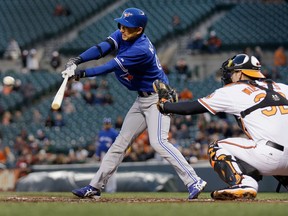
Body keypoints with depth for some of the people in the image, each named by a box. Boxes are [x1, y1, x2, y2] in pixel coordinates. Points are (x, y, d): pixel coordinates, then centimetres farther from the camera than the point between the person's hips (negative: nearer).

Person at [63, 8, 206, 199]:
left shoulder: (141, 50, -27)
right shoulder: (123, 34, -3)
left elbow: (110, 67, -27)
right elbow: (101, 48, -14)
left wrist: (82, 74, -27)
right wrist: (77, 61, -28)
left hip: (158, 98, -9)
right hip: (143, 99, 9)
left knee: (158, 141, -24)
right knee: (121, 142, 11)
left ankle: (194, 182, -24)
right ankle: (95, 187, 16)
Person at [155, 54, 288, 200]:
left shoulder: (234, 90, 10)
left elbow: (192, 108, 17)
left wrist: (164, 105, 30)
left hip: (272, 155, -6)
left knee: (217, 149, 10)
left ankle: (243, 184, -11)